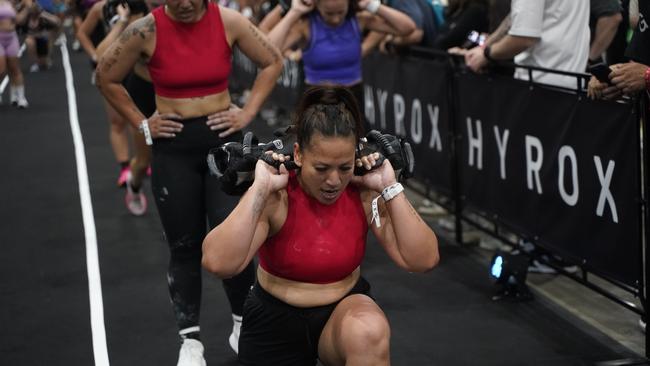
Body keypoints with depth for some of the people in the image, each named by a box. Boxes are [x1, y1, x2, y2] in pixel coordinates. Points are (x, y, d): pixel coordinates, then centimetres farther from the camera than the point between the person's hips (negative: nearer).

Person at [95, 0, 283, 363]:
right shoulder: (146, 31, -10)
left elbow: (273, 62, 3)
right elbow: (107, 78, 3)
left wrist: (248, 112, -2)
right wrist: (141, 123, 0)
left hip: (223, 138, 0)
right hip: (173, 146, 0)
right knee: (185, 247, 8)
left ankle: (244, 323, 17)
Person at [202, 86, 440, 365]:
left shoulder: (365, 193, -14)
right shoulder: (275, 198, -22)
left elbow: (423, 260, -21)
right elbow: (218, 263, -37)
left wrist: (390, 187, -24)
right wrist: (260, 188, -35)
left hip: (343, 311, 0)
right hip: (278, 319, 0)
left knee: (370, 332, -34)